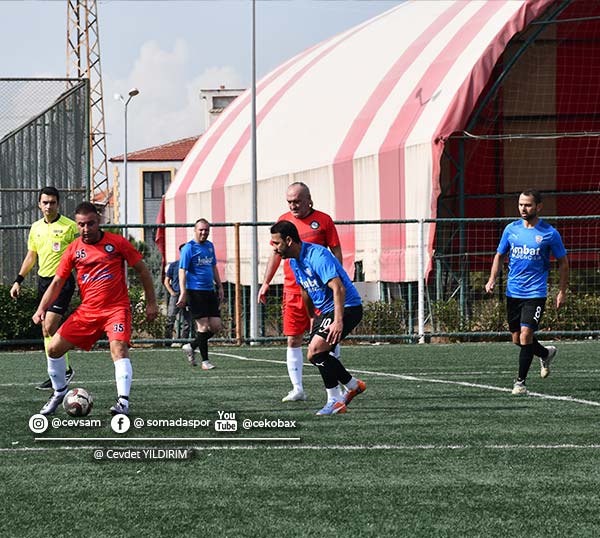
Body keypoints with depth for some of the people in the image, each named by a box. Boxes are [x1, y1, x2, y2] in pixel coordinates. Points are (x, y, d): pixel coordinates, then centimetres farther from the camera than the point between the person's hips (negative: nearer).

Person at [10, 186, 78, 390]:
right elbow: (31, 256, 21)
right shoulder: (36, 227, 12)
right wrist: (18, 280, 17)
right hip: (43, 281, 7)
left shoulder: (69, 226, -6)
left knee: (50, 327, -15)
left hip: (62, 281, -7)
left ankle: (65, 369, -5)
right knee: (46, 331, 6)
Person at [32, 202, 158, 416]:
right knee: (54, 348, 0)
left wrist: (151, 302, 3)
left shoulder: (116, 242, -5)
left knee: (119, 348, -28)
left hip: (116, 308, -4)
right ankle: (59, 392, 23)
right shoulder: (73, 249, 3)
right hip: (87, 310, 4)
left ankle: (123, 401, -30)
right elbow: (57, 282, 6)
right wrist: (42, 308, -8)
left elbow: (142, 270, 4)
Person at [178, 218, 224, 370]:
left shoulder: (210, 246, 14)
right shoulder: (189, 248, -8)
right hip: (195, 292, -7)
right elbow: (182, 271, -11)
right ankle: (205, 360, -1)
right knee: (203, 326, -8)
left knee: (216, 326, 3)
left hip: (210, 291, 7)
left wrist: (220, 286, 22)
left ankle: (191, 346, 20)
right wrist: (183, 293, -18)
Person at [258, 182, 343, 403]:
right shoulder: (284, 220, 9)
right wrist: (266, 282, 12)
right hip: (292, 290, 3)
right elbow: (276, 253, 17)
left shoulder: (323, 220, -1)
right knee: (293, 339, 1)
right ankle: (297, 389, 6)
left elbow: (336, 252, 2)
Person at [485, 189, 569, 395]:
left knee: (525, 335, -14)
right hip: (513, 292, 5)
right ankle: (546, 353, 40)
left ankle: (520, 381, -4)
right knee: (517, 339, 10)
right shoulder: (511, 229, 4)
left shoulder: (549, 233, -6)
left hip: (535, 293, -5)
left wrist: (562, 291, 1)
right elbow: (500, 255, 16)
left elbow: (563, 263, 4)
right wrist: (492, 279, 1)